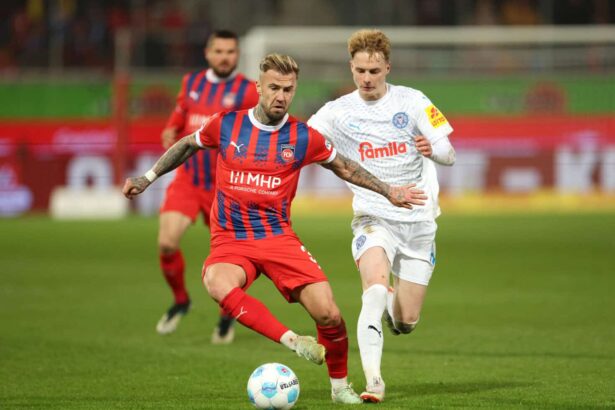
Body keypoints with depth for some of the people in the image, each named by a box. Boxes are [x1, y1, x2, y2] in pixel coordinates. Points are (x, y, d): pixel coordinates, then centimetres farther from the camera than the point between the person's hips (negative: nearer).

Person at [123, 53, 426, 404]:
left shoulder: (303, 137, -1)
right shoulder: (226, 125, -2)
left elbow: (344, 167, 16)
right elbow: (187, 146, 18)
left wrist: (388, 191, 15)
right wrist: (147, 178, 19)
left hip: (279, 237, 1)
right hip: (231, 240, -1)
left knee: (328, 314, -13)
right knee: (218, 285, -37)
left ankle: (340, 385, 14)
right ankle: (292, 341, -30)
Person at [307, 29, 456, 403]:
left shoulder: (413, 102, -1)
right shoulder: (338, 112, -1)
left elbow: (449, 155, -2)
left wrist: (433, 148, -26)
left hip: (418, 222, 1)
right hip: (374, 218, -1)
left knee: (405, 323, 2)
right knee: (375, 289, -30)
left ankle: (388, 304, 39)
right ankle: (374, 382, -28)